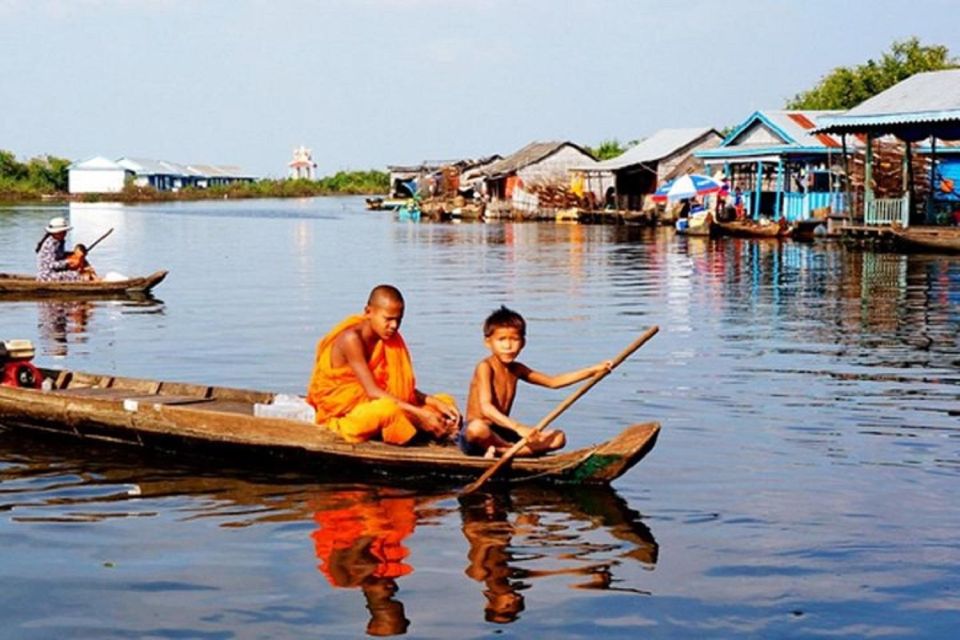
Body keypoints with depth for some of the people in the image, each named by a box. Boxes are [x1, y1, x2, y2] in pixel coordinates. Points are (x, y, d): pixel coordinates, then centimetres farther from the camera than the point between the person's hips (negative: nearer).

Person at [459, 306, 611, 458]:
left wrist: (594, 370, 9)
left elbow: (553, 382, 16)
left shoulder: (517, 369, 11)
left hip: (502, 433, 7)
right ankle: (521, 450, -21)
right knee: (477, 428, -44)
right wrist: (518, 427, -39)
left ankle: (498, 450, -22)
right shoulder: (485, 367, -13)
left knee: (558, 438, -9)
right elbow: (486, 407, -27)